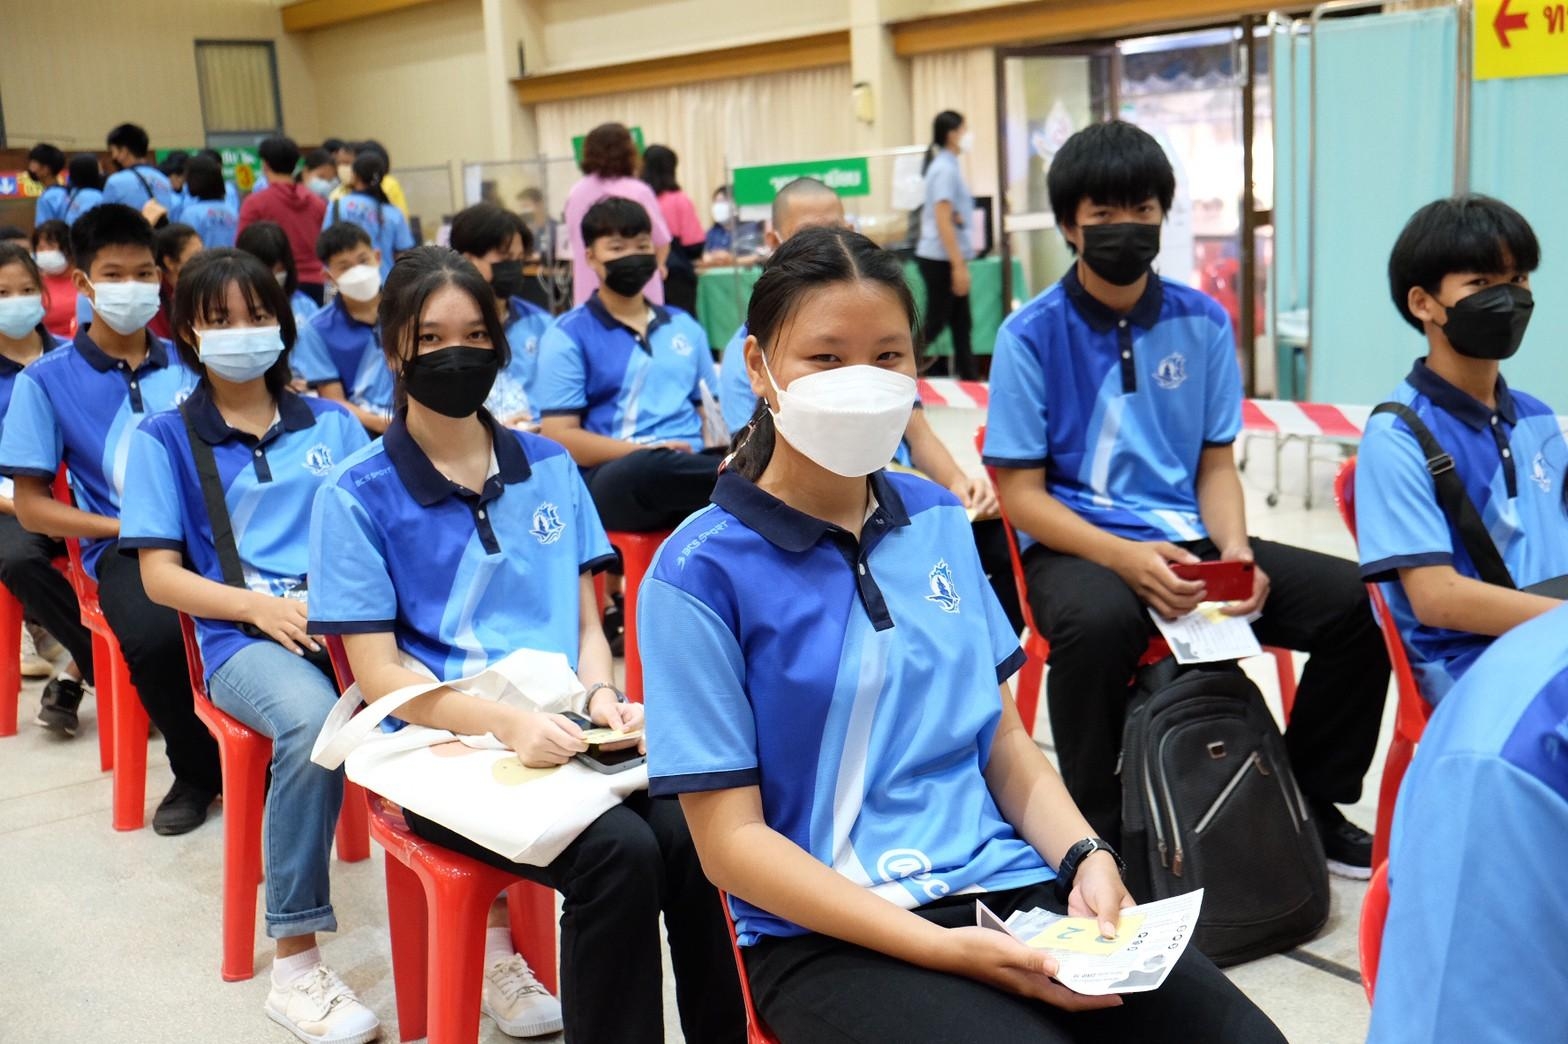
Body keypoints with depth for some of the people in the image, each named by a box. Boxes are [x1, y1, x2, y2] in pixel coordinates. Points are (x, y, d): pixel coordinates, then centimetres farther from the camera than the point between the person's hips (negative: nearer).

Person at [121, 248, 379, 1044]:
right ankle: (295, 964, -27)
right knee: (312, 721, -38)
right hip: (242, 635, -2)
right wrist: (261, 606, -13)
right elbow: (160, 575, 3)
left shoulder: (334, 424, 17)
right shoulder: (165, 438, 10)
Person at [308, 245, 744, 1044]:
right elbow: (379, 674, -6)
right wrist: (509, 723, -20)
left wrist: (601, 696, -8)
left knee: (697, 839, -26)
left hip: (564, 731, 4)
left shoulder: (549, 468, 11)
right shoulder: (356, 496, -1)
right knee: (619, 851, -30)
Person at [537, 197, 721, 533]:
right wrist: (645, 451, -15)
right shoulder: (567, 335, 5)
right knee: (652, 467, -39)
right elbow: (560, 437, -2)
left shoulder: (684, 326, 21)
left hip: (687, 470, 4)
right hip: (610, 479, -3)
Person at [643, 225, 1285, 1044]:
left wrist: (1085, 858, -4)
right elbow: (732, 839, -9)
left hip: (1008, 886, 5)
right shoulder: (701, 573, -8)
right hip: (832, 933, -4)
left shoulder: (939, 522, 9)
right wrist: (942, 950, -17)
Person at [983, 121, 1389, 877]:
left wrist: (1234, 550, -13)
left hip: (1186, 538, 5)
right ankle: (1097, 834, -16)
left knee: (1353, 602, -14)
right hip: (1075, 545, -4)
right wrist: (1125, 558, -23)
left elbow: (1217, 466, 9)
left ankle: (1312, 803, 9)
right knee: (1101, 622, -39)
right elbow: (1022, 496, -8)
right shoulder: (1032, 334, -6)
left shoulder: (1202, 322, 6)